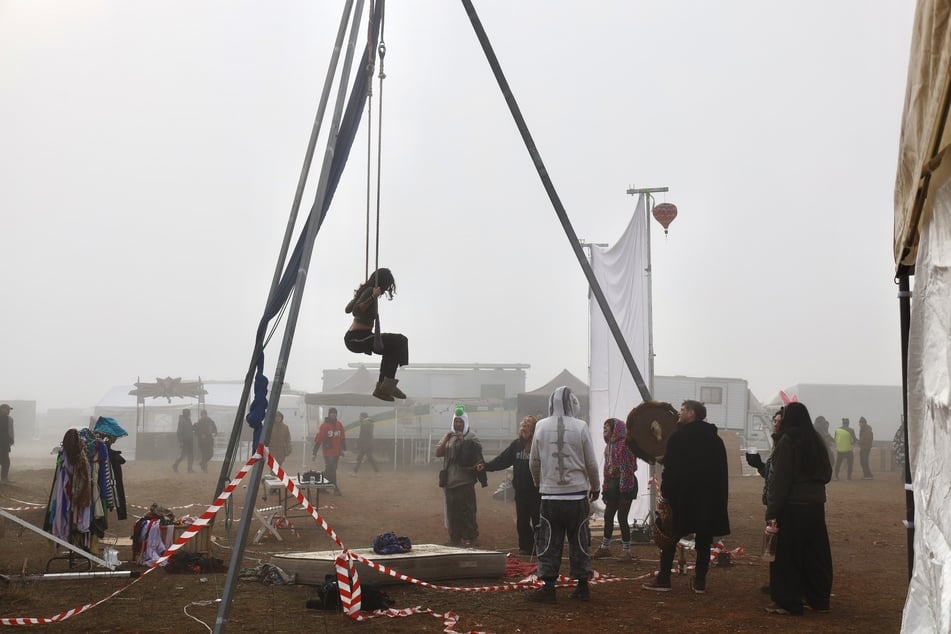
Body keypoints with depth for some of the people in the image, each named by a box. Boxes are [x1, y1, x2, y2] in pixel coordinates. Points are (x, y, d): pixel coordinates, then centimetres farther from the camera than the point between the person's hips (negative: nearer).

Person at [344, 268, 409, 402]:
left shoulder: (365, 290, 15)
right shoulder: (370, 291, -12)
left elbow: (348, 309, 28)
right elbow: (356, 311, -25)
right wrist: (373, 297, -30)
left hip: (351, 338, 10)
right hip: (357, 339, -10)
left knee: (391, 350, 22)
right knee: (400, 341, -12)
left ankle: (381, 388, 19)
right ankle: (388, 384, -12)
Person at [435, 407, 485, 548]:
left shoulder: (471, 436, -1)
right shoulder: (448, 437, 15)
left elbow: (477, 456, -9)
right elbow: (438, 453, 8)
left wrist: (463, 441, -15)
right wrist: (446, 440, -6)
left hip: (465, 482, -5)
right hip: (450, 482, 5)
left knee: (468, 512, -8)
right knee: (452, 514, 10)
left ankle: (472, 540, -4)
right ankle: (455, 541, 18)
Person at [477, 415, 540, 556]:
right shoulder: (516, 445, 6)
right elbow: (502, 459, 3)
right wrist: (486, 466, -7)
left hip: (536, 491, -5)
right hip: (521, 490, 5)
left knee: (537, 522, 3)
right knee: (522, 521, 11)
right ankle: (525, 547, 21)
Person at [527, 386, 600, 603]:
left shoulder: (541, 427, -2)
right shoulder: (580, 427, -6)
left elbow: (534, 462, 7)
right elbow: (591, 463, 0)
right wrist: (595, 487, 16)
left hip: (550, 495, 0)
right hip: (577, 494, 0)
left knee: (549, 544, 4)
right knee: (580, 542, 10)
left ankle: (548, 587, 3)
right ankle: (582, 586, 15)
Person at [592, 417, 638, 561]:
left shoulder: (624, 444, -14)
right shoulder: (609, 445, 12)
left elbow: (628, 468, -18)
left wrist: (625, 490, -20)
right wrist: (605, 489, 13)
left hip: (624, 485, -8)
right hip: (612, 485, 8)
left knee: (622, 517, -6)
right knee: (608, 516, 12)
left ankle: (626, 550, 4)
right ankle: (605, 548, 24)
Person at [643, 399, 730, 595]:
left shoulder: (679, 436, -8)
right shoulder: (715, 439, 10)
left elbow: (670, 469, -12)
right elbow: (722, 471, 10)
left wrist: (665, 493, -8)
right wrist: (721, 497, 12)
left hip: (682, 496, -4)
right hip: (710, 497, 4)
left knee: (670, 537, 5)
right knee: (704, 539, 7)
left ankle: (663, 579, 4)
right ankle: (700, 580, 7)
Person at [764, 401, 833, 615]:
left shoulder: (786, 442, -12)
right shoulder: (816, 441, 6)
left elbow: (780, 479, -14)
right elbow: (827, 473, 14)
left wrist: (772, 511, -12)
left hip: (792, 506, -6)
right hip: (816, 504, 6)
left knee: (788, 555, 2)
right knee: (816, 553, 13)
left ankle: (788, 602, 4)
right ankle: (819, 599, 21)